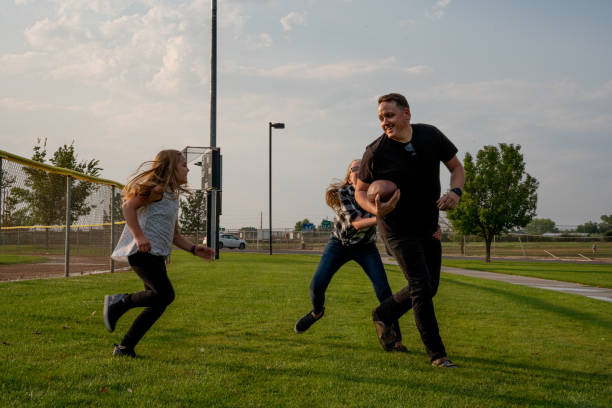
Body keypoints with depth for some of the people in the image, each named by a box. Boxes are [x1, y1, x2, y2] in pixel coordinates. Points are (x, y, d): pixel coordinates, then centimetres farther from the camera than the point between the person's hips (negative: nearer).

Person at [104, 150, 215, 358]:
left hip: (156, 255, 9)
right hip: (142, 252, -9)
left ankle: (125, 347, 9)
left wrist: (194, 249, 13)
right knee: (165, 295, -20)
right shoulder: (157, 188, -5)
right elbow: (128, 206, -17)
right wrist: (139, 236, -26)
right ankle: (119, 302, -4)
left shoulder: (172, 196, 23)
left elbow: (174, 235, 27)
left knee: (159, 303, 3)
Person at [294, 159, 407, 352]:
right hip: (339, 243, 0)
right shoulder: (342, 193, -23)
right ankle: (317, 311, 28)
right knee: (317, 285, -8)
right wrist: (379, 218, -52)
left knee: (383, 290, -17)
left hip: (365, 247, 0)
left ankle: (394, 339, -7)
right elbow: (356, 223, -34)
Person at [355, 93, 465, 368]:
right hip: (398, 230, -5)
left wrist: (455, 192, -14)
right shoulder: (375, 152, -15)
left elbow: (456, 167, 6)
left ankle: (383, 315, 34)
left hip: (429, 228, 5)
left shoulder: (430, 136, -5)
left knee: (429, 287, 12)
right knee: (421, 287, -12)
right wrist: (376, 210, -25)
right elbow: (360, 192, -4)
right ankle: (437, 354, -2)